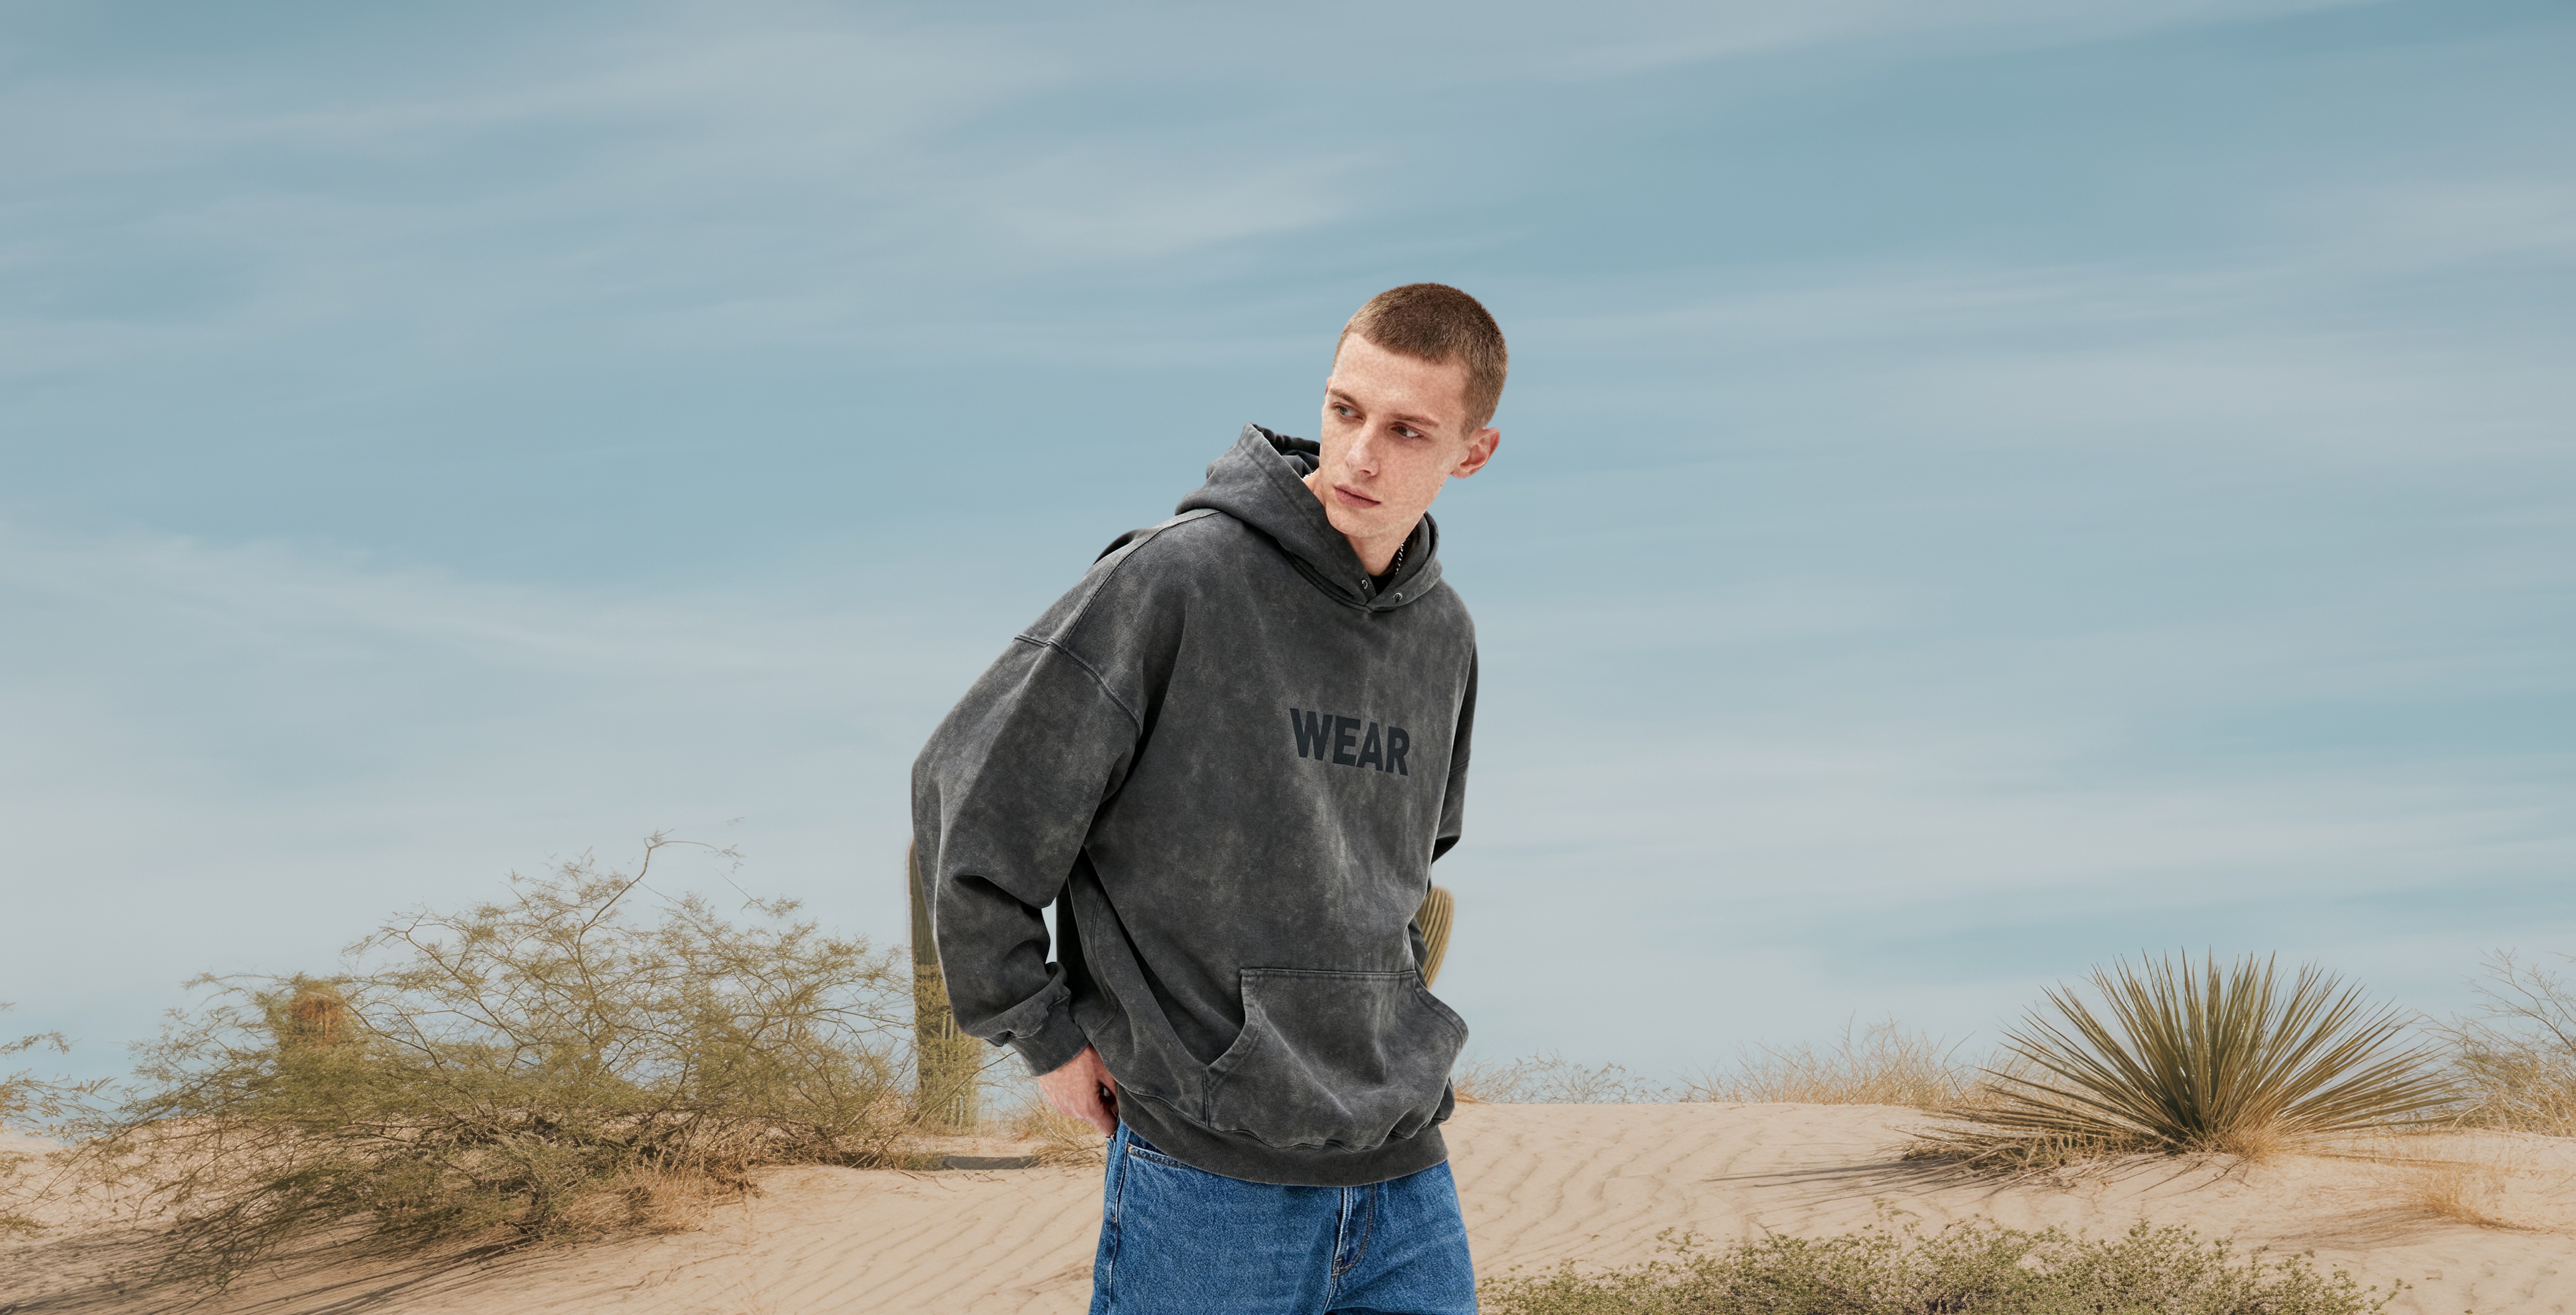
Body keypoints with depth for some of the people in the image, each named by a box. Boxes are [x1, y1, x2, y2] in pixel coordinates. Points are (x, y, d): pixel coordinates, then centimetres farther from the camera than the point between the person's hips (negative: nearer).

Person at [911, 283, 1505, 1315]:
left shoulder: (1445, 637, 9)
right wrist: (1045, 1033, -5)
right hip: (1210, 1173, -5)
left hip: (1405, 1178, 6)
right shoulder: (1181, 576, -11)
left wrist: (1396, 1028, 14)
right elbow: (968, 792, -9)